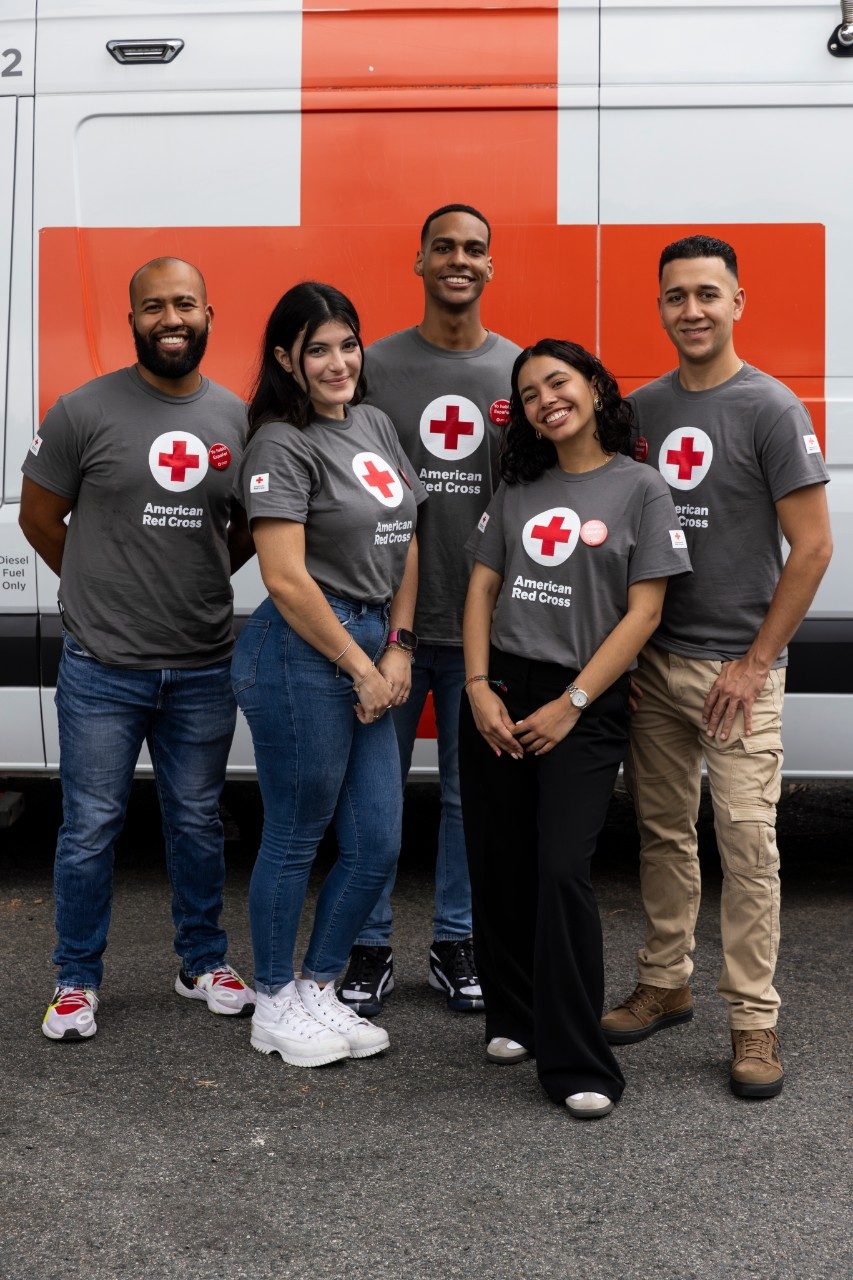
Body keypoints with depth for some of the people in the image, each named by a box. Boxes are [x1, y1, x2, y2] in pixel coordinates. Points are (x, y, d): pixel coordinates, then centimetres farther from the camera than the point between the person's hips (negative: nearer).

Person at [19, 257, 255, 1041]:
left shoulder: (237, 418, 4)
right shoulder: (84, 412, -7)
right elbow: (40, 518, 2)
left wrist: (200, 586, 4)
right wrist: (107, 591, 6)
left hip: (203, 669, 3)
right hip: (103, 669, -3)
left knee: (198, 823, 15)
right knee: (91, 828, 6)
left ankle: (204, 964, 31)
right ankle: (77, 980, 22)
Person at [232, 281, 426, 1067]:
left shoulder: (375, 425, 13)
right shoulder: (283, 445, -11)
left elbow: (404, 544, 14)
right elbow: (287, 579, -17)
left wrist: (397, 650, 4)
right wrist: (361, 668, -12)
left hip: (372, 650, 8)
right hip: (302, 654, -8)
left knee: (377, 843, 10)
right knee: (295, 841, 4)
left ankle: (318, 990, 26)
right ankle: (276, 1007, 20)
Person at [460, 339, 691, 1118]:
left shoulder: (639, 488, -1)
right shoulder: (517, 489, 12)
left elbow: (643, 613, -6)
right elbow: (482, 589, 10)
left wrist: (571, 705, -10)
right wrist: (478, 687, -4)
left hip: (585, 704, -4)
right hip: (498, 694, 4)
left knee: (562, 872, -12)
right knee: (498, 868, 5)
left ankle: (578, 1064, -3)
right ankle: (514, 1020, 24)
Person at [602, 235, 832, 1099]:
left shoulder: (770, 410, -6)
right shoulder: (641, 409, 10)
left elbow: (812, 546, -9)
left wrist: (756, 661, -11)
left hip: (736, 665, -5)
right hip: (653, 660, 5)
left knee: (746, 839, -5)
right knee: (662, 831, 11)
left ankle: (753, 1021, 4)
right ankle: (664, 986, 24)